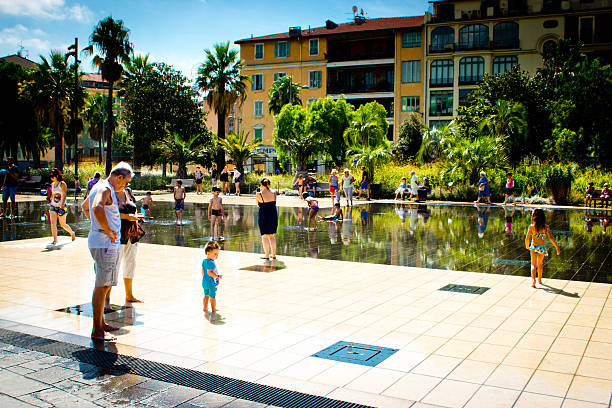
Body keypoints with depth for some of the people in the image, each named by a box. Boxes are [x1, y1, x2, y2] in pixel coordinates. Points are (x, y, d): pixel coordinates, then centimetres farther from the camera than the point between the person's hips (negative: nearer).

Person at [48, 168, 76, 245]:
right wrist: (51, 203, 24)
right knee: (53, 223, -10)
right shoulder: (52, 184, 10)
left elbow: (64, 195, -18)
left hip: (61, 207, -6)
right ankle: (55, 240, -8)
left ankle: (72, 233, 31)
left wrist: (63, 204, -30)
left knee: (63, 225, 4)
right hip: (53, 206, 6)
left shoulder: (62, 184, -10)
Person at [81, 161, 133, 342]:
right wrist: (109, 231, -25)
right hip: (105, 245, -11)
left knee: (103, 284, 18)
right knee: (102, 286, -6)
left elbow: (84, 206, 34)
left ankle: (101, 323, 29)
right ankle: (97, 331, -1)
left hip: (101, 243, 11)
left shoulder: (99, 187, 17)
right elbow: (97, 208, -36)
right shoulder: (105, 189, -15)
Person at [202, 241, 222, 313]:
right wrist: (218, 276, -33)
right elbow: (209, 272, -33)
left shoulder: (204, 261, 4)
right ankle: (213, 309, 16)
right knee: (212, 296, 6)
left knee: (206, 295, 19)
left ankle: (205, 308, 28)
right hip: (211, 283, -8)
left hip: (204, 282, 8)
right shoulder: (211, 263, -25)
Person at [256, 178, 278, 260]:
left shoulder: (259, 194, -11)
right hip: (274, 215, 4)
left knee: (264, 236, 5)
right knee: (271, 235, 16)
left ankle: (267, 255, 3)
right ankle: (273, 254, 19)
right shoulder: (274, 193, -1)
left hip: (263, 215, -4)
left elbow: (258, 204, 3)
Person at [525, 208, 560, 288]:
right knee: (540, 264, 21)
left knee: (533, 264, 1)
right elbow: (551, 238, -8)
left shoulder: (531, 227, -9)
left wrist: (527, 246, 13)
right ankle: (539, 280, 33)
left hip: (533, 246, -2)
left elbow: (527, 238, -5)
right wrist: (557, 247, -3)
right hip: (542, 247, 2)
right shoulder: (545, 227, -6)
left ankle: (533, 280, -20)